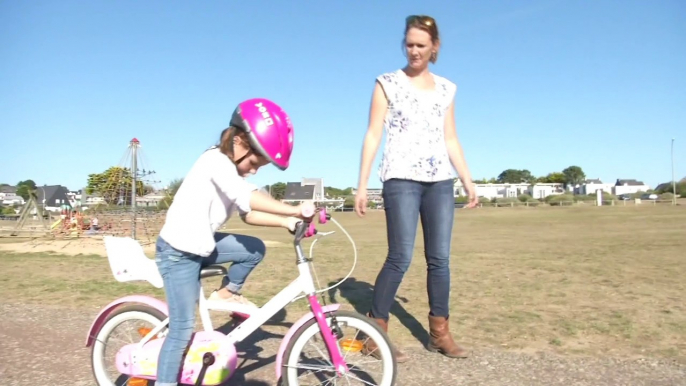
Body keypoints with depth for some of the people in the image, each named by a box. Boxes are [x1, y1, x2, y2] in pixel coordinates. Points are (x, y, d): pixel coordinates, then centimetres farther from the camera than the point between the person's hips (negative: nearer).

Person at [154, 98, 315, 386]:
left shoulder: (232, 170, 6)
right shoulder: (216, 160, -22)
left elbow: (249, 214, 2)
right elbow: (249, 199, -38)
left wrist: (286, 221, -10)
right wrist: (294, 209, -38)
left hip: (200, 245, 8)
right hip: (178, 252, -8)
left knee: (255, 249, 1)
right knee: (182, 329, -4)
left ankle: (227, 292, 18)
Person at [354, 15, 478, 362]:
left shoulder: (446, 89, 16)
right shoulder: (388, 83, 5)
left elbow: (451, 140, 17)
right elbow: (373, 134, -1)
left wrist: (468, 181, 11)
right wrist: (362, 184, -7)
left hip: (440, 181, 4)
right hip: (401, 179, -4)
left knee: (440, 258, 4)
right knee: (401, 258, -10)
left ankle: (439, 332, 16)